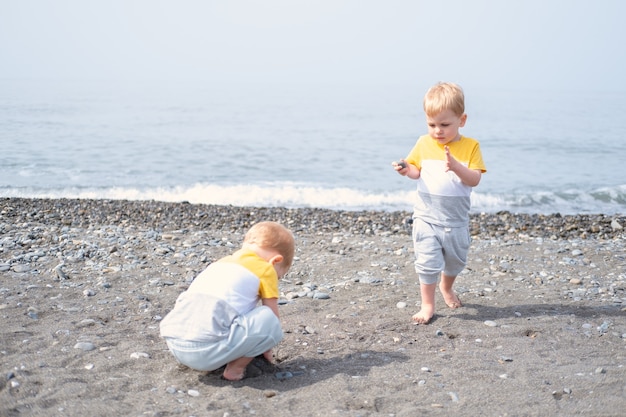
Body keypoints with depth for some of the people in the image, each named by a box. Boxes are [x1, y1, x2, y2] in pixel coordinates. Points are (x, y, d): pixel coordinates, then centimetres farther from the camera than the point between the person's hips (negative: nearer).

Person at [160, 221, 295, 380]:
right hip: (208, 350, -8)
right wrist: (266, 348, 33)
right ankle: (235, 368, 0)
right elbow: (273, 316, 15)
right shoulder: (265, 269, 10)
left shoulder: (222, 262, 31)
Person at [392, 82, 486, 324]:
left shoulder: (470, 146, -8)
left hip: (456, 220, 1)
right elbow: (417, 171, 7)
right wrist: (407, 170, -16)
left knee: (456, 260, 20)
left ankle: (446, 287, 48)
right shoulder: (424, 143, -2)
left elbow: (475, 179, -15)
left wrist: (456, 166, -32)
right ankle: (427, 305, 9)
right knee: (428, 262, -5)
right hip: (426, 218, 0)